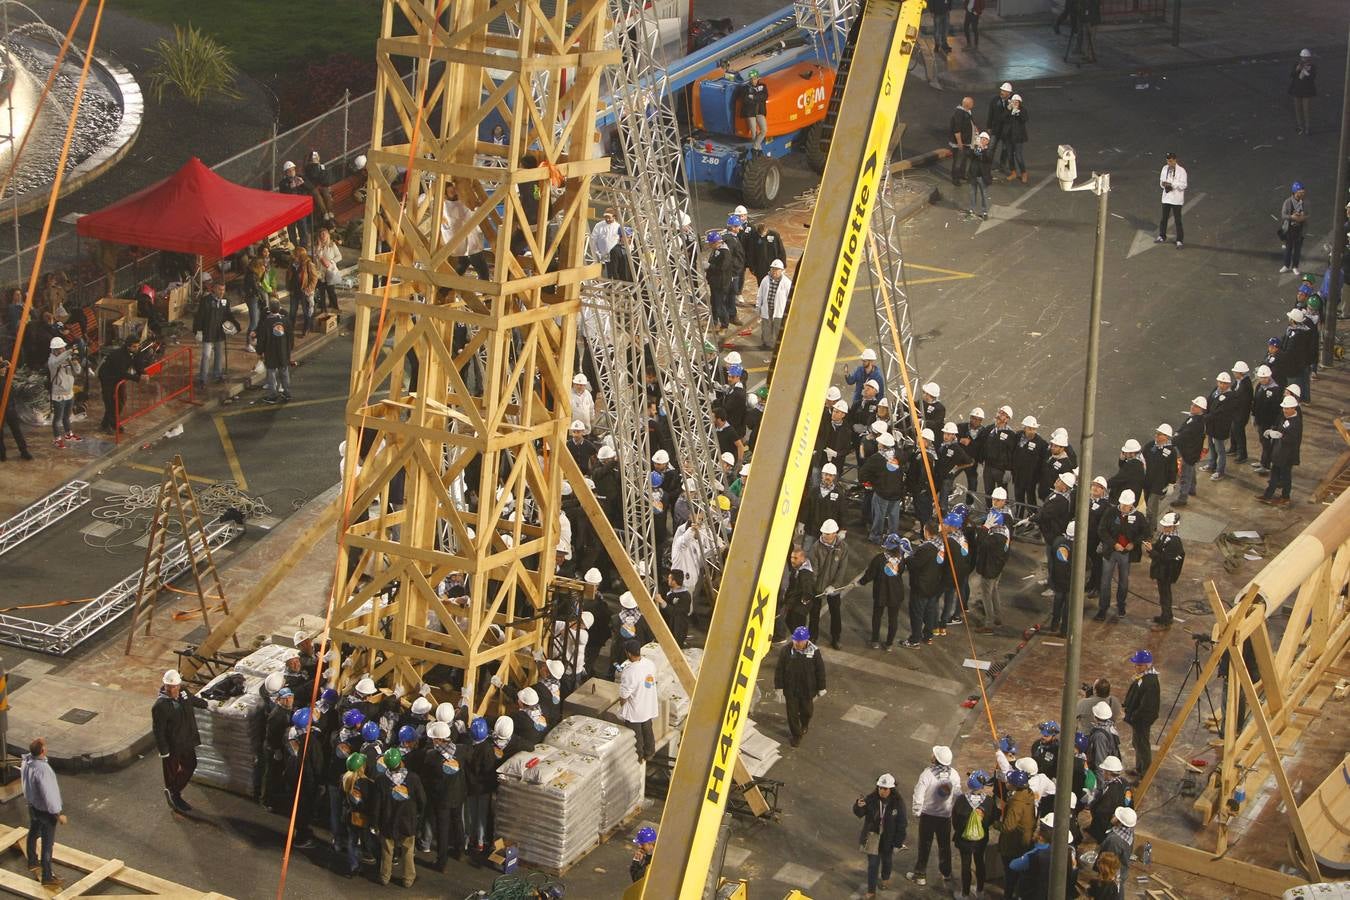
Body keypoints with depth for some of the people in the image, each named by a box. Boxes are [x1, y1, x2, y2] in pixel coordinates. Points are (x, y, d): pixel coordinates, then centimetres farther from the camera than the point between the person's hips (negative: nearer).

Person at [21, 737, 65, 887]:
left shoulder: (27, 761, -12)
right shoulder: (42, 769, -37)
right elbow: (48, 794, -31)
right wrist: (59, 813, -20)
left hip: (32, 804, 9)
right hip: (45, 810, -9)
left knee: (33, 834, 29)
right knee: (47, 844, 6)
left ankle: (33, 863, 51)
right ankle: (47, 877, 16)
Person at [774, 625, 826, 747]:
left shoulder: (814, 652, -16)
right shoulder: (786, 650, -16)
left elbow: (820, 671, -4)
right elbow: (779, 670, -7)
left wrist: (821, 688, 1)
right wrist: (779, 687, -6)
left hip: (807, 690, 0)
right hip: (790, 689, 0)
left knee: (807, 711, 21)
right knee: (792, 713, 10)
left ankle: (805, 725, 55)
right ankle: (796, 735, 33)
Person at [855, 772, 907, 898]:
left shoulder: (897, 803, -18)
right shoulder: (871, 799, -15)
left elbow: (901, 823, -11)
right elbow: (860, 814, -11)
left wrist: (898, 841, -10)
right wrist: (858, 806, -35)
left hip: (888, 839, 0)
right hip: (873, 837, 0)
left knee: (886, 860, 24)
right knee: (873, 863, 0)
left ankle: (885, 878, 54)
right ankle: (871, 891, 9)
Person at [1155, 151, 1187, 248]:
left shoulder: (1181, 170, -13)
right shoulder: (1165, 168, 4)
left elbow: (1183, 185, -14)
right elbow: (1161, 181, 12)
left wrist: (1171, 185, -25)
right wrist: (1164, 184, -11)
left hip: (1176, 199, -6)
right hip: (1166, 197, 6)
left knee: (1178, 220, -2)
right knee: (1164, 218, 16)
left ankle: (1179, 241, 4)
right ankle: (1162, 237, 31)